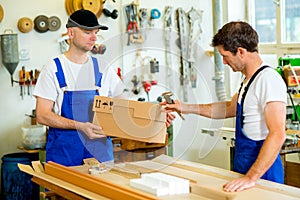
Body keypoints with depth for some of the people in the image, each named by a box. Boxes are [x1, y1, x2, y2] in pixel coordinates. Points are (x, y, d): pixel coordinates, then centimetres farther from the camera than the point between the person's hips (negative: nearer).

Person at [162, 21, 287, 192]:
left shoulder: (269, 80, -21)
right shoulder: (248, 79, 12)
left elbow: (278, 135, -28)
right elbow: (230, 109, 28)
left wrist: (251, 178, -31)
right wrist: (187, 108, 24)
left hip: (262, 171, -9)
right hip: (243, 166, 9)